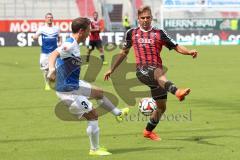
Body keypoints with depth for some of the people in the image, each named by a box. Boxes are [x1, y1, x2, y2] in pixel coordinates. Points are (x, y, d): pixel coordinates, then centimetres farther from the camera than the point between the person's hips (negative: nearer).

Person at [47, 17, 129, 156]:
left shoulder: (74, 45, 6)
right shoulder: (70, 45, -24)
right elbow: (54, 54, -41)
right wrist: (52, 69, -58)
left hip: (75, 84, 10)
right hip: (68, 90, -10)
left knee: (99, 93, 28)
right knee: (93, 115, -2)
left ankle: (118, 113, 51)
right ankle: (95, 149, 12)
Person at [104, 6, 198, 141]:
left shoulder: (159, 33, 9)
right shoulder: (132, 33, 13)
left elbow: (176, 47, 4)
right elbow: (124, 52, 25)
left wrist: (189, 52, -16)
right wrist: (112, 69, 28)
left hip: (157, 72, 3)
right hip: (142, 70, -3)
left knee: (161, 107, 7)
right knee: (159, 72, -39)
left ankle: (149, 131, 31)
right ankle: (177, 92, -67)